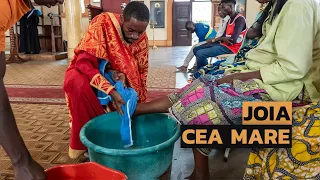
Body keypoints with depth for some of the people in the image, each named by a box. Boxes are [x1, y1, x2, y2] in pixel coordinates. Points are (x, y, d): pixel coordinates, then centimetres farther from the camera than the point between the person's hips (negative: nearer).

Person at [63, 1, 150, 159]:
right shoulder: (102, 23, -28)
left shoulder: (142, 38, -13)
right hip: (86, 71, -4)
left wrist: (137, 101, -17)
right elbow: (84, 62, -34)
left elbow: (141, 72, -4)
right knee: (79, 84, -37)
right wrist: (111, 91, -43)